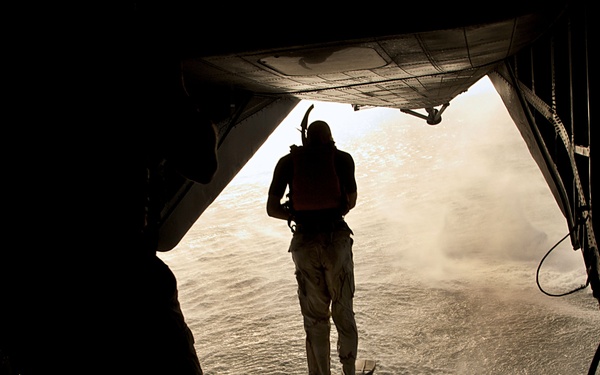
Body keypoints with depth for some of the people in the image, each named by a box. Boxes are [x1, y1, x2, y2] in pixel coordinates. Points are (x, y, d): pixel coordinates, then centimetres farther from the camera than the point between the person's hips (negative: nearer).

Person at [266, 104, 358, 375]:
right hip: (337, 239, 0)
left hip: (304, 243, 1)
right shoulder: (342, 158, 0)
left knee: (314, 318, 15)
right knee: (343, 311, 18)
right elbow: (351, 201, -1)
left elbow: (272, 208, -1)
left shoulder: (288, 161, 2)